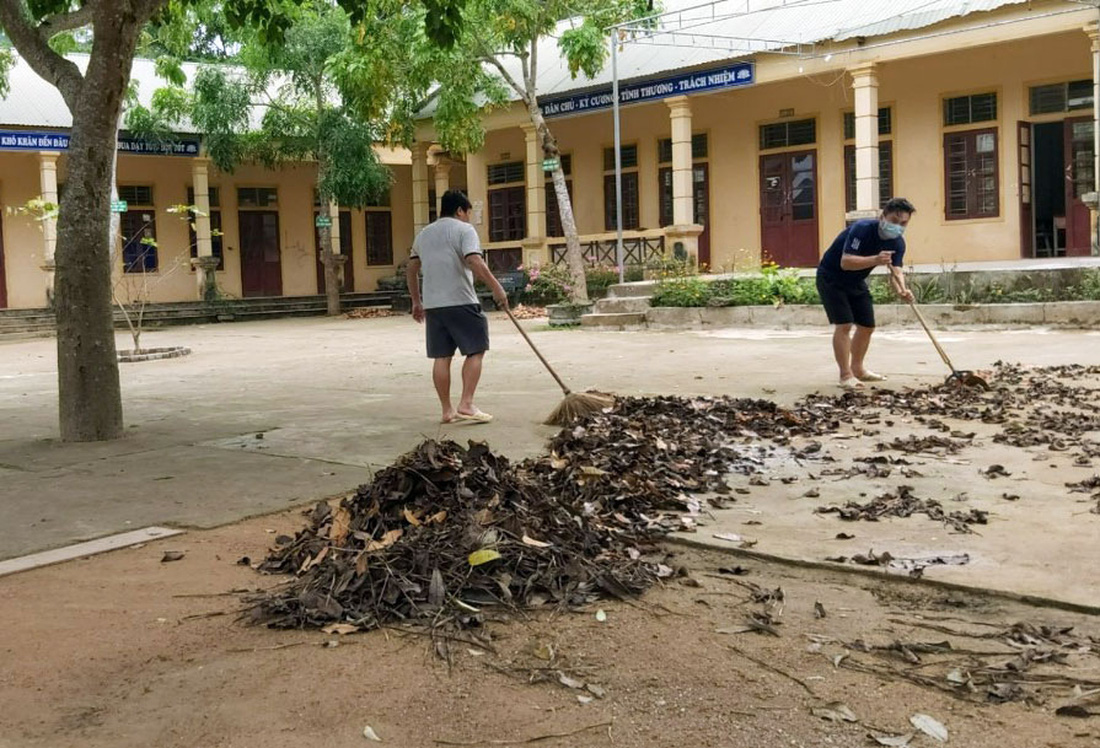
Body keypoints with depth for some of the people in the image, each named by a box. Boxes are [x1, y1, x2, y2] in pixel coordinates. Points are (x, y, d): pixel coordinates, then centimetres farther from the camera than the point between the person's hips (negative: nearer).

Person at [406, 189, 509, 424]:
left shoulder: (423, 234, 19)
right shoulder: (463, 229, -2)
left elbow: (411, 270, 22)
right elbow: (475, 262, -17)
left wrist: (416, 301, 28)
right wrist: (497, 288, -15)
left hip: (432, 305, 6)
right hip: (461, 303, -6)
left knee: (441, 357, 7)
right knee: (476, 351, 1)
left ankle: (447, 410, 10)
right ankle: (466, 404, -8)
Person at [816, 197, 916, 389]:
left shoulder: (897, 243, -9)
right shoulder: (862, 229, -30)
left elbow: (895, 273, -18)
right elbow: (845, 262, -39)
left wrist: (901, 290, -40)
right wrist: (875, 260, -52)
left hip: (856, 282, 8)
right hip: (831, 278, -8)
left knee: (867, 326, 11)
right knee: (844, 324, -18)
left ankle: (857, 369, 30)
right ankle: (846, 375, -13)